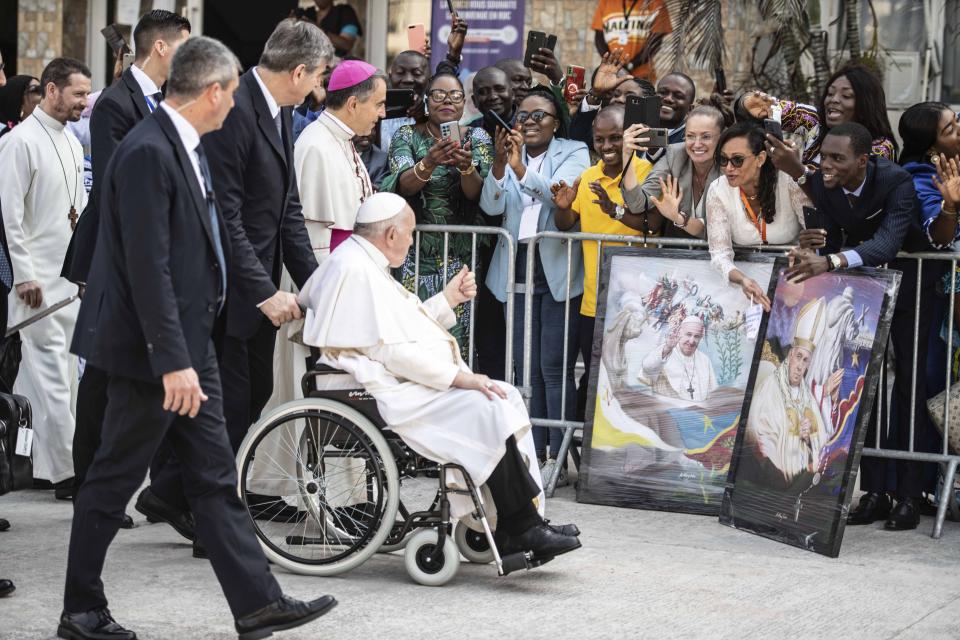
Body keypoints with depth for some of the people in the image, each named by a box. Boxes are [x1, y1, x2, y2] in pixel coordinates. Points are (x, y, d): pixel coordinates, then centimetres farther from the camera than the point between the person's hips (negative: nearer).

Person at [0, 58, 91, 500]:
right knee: (52, 376, -6)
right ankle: (65, 472, -4)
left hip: (70, 276, 8)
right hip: (37, 280, -8)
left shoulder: (71, 142, 14)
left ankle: (42, 462, 19)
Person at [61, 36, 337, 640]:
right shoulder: (148, 152, -21)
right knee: (112, 481, 4)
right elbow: (148, 267, -25)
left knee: (216, 477, 11)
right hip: (153, 350, -10)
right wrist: (172, 362, -26)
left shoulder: (186, 146, 9)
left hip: (191, 342, 10)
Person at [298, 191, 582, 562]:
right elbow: (392, 351, -20)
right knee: (488, 410, -23)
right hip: (390, 392, -12)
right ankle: (524, 527, -15)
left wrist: (448, 299, 19)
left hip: (406, 381, 12)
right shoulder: (356, 270, -15)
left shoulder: (366, 264, 19)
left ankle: (514, 530, -6)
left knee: (507, 397, 1)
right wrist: (457, 376, -18)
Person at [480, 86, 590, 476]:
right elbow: (491, 206, -2)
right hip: (517, 266, 4)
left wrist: (520, 169, -30)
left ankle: (558, 455, -4)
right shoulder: (509, 154, 11)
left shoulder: (573, 153, 2)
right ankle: (532, 452, 12)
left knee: (554, 367, -7)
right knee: (525, 366, 6)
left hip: (557, 268, -4)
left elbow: (560, 195, -16)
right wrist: (499, 165, -19)